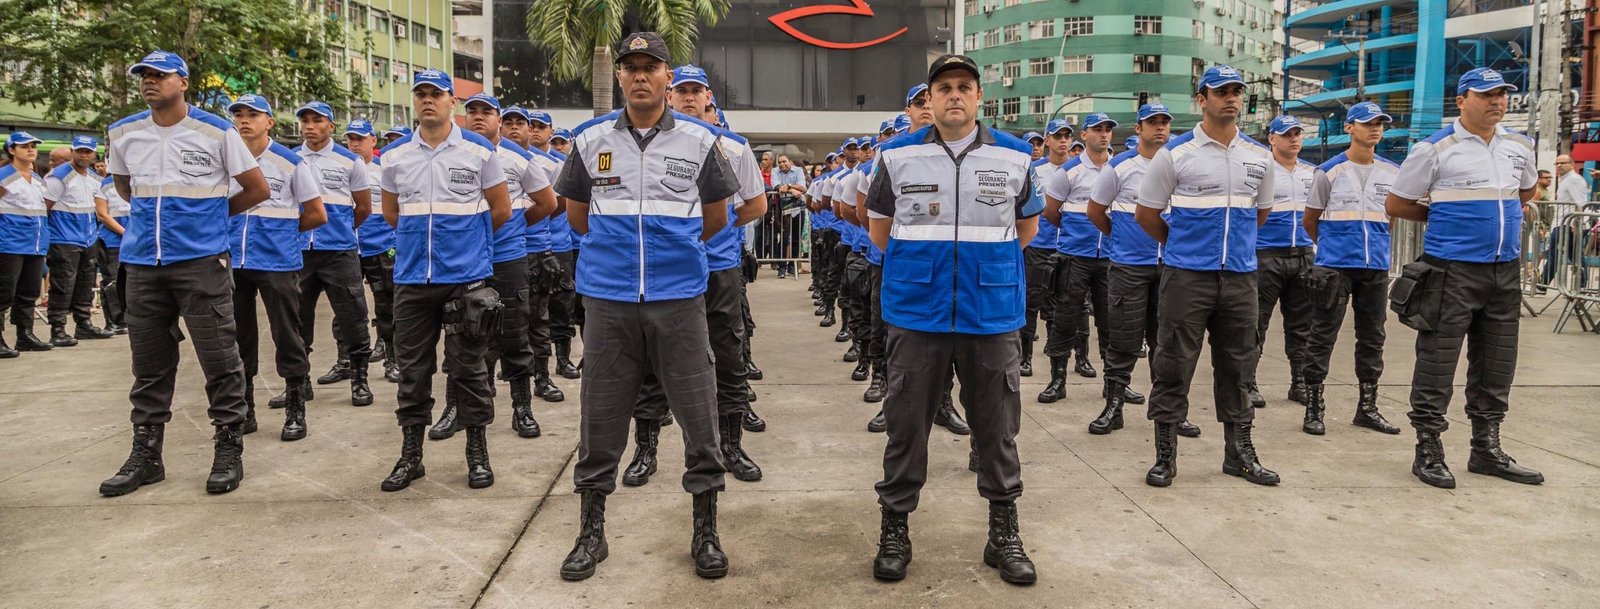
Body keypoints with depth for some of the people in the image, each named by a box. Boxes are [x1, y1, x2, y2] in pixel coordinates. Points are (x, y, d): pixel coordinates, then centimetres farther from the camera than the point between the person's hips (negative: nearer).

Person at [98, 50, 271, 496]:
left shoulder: (216, 132, -3)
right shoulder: (123, 134, 9)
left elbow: (258, 189, 2)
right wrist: (155, 212, 16)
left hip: (202, 260, -4)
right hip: (142, 262, 4)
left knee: (219, 359, -2)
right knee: (149, 363, 11)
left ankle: (229, 450, 8)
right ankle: (146, 454, 20)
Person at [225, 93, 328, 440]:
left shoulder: (292, 162, -2)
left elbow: (317, 215, 0)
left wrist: (282, 229, 7)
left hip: (278, 263, -4)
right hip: (234, 263, 4)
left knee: (287, 337, -1)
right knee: (238, 338, 10)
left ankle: (295, 411, 9)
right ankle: (243, 411, 22)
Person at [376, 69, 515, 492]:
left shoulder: (479, 150, 0)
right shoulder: (395, 155, 8)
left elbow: (500, 210, 5)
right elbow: (390, 212, 19)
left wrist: (466, 236, 10)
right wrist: (421, 236, 13)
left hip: (466, 277, -3)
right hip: (412, 278, 3)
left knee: (468, 368, 3)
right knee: (412, 369, 8)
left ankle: (478, 453, 15)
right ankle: (410, 455, 19)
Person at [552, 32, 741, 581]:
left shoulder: (700, 140, 2)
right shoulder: (590, 140, 5)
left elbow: (716, 217, 13)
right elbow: (576, 215, 17)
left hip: (679, 298, -1)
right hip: (607, 299, 1)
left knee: (699, 416, 3)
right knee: (600, 418, 8)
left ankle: (706, 531, 19)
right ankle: (592, 531, 24)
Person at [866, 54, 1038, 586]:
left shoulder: (1015, 156, 4)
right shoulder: (898, 156, 2)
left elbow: (1027, 226, 18)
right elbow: (879, 229, 13)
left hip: (993, 314, 1)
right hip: (916, 314, -1)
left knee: (997, 426, 9)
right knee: (906, 424, 6)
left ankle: (1004, 532, 24)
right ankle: (895, 530, 21)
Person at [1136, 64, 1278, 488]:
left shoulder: (1260, 156, 9)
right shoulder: (1175, 153, -4)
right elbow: (1146, 213, 3)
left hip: (1241, 276, 4)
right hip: (1187, 276, -4)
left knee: (1236, 367, 12)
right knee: (1173, 366, -1)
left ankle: (1239, 452, 24)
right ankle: (1165, 454, 10)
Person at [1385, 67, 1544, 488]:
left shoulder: (1520, 147, 11)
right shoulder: (1436, 149, -7)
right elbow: (1396, 204, -2)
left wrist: (1498, 217, 15)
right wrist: (1444, 216, 2)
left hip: (1504, 269, 6)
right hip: (1451, 270, -6)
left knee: (1496, 367, 13)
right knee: (1437, 363, -4)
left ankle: (1487, 449, 25)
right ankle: (1428, 452, 6)